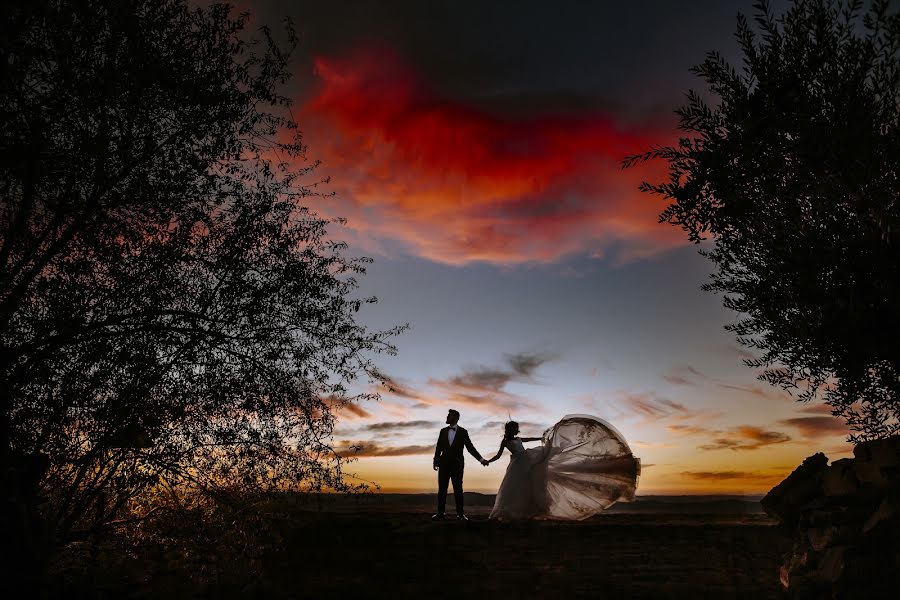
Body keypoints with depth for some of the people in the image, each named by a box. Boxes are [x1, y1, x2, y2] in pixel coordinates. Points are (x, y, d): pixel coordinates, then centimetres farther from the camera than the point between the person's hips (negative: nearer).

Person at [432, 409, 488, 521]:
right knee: (442, 489, 2)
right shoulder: (443, 431, 8)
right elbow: (438, 447, 6)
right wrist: (436, 461, -6)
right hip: (444, 464, 2)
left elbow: (470, 447, 0)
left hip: (457, 465, -2)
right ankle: (440, 513, 7)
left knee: (458, 489, 1)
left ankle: (460, 513, 7)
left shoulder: (463, 432, 1)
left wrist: (481, 459, -8)